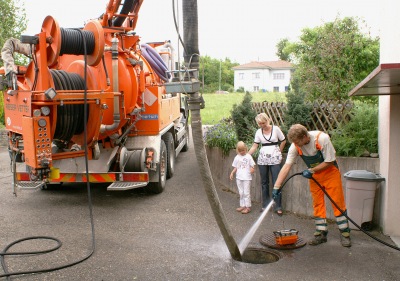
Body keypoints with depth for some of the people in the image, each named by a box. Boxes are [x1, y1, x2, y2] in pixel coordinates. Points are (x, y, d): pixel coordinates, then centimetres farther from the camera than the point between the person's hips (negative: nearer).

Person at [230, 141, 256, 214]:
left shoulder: (248, 156, -3)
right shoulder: (237, 157, 9)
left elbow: (252, 165, -2)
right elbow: (235, 167, 13)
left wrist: (252, 169, -23)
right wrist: (232, 173, -2)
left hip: (247, 178, -5)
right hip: (239, 177, 5)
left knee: (246, 192, -3)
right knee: (241, 193, 11)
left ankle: (248, 207, 4)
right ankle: (242, 205, 20)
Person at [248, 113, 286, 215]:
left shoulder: (276, 129, -4)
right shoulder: (258, 132, 4)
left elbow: (283, 141, 5)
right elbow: (254, 146, 4)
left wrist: (278, 153, 4)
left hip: (275, 160, -3)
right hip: (262, 159, 3)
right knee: (264, 183, 9)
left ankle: (278, 207, 1)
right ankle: (265, 205, 19)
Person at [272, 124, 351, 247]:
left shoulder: (322, 138, -29)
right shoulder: (295, 146, -17)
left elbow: (329, 162, -20)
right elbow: (286, 166, -18)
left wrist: (311, 170, -23)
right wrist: (276, 187, -23)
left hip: (330, 171, -4)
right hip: (314, 175, 4)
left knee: (338, 202, -3)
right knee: (318, 204, 3)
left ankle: (345, 233, 7)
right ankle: (321, 233, 12)